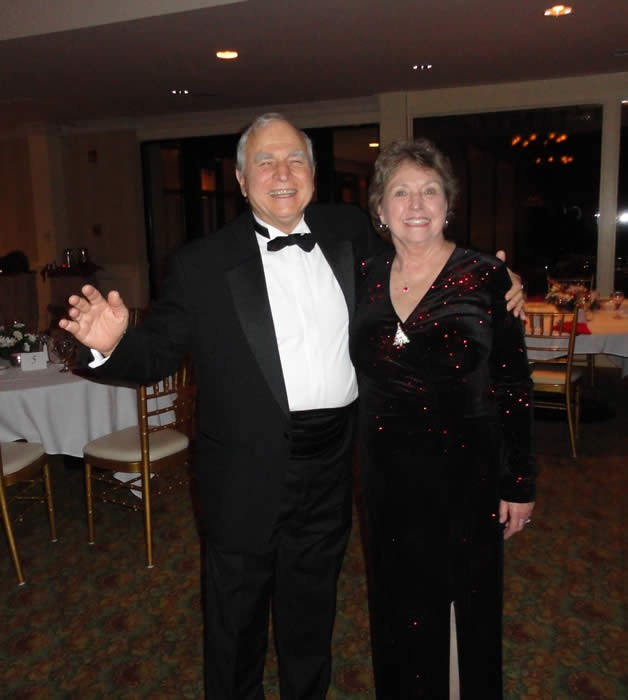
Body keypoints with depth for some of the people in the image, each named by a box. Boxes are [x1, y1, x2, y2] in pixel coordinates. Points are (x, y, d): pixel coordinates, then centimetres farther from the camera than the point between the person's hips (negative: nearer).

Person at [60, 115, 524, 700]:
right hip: (247, 474, -3)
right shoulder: (201, 263, -8)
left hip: (331, 467, 3)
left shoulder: (350, 231, 2)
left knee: (311, 616, 25)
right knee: (236, 624, 17)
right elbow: (158, 354, -7)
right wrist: (113, 344, -28)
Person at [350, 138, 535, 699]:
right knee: (401, 608, 20)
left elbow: (515, 387, -7)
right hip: (387, 476, 3)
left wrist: (520, 484, -6)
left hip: (466, 473, -3)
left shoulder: (486, 277, -11)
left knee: (471, 605, 16)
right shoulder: (365, 278, 0)